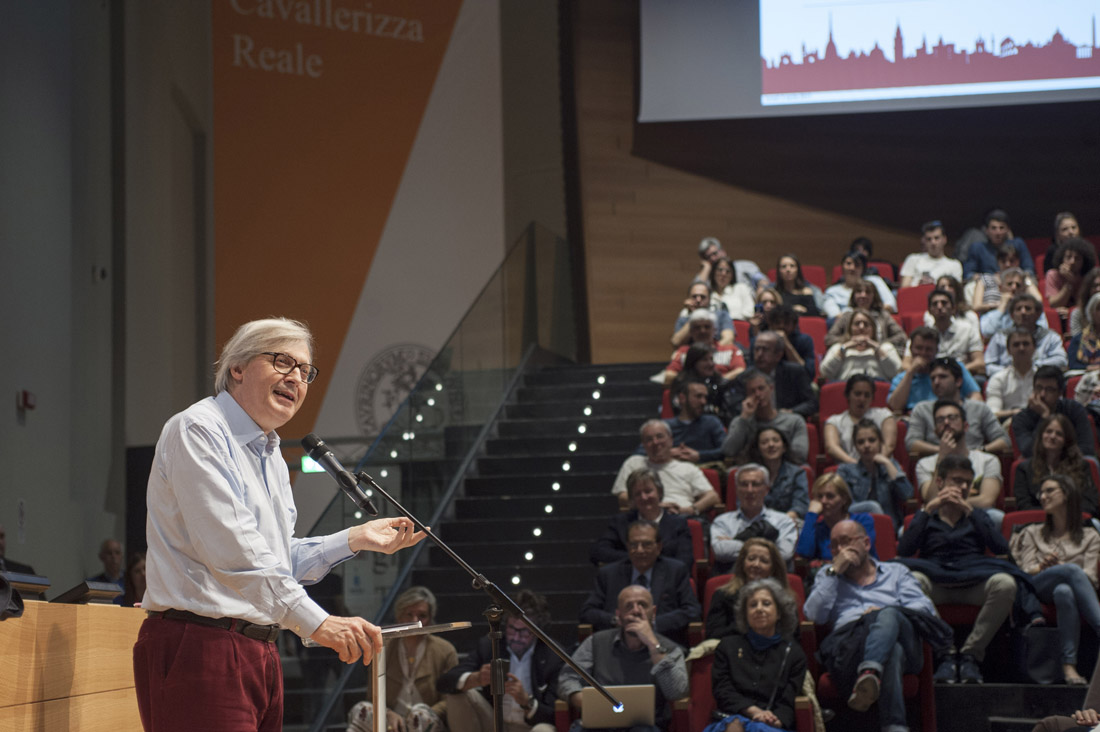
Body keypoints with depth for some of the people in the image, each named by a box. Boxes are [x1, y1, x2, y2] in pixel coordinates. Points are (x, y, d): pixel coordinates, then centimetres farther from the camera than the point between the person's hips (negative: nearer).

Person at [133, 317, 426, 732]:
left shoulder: (272, 459, 22)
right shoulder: (197, 430, -9)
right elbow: (230, 549, -20)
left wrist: (355, 539, 11)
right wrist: (314, 622, -24)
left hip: (260, 651, 9)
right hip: (200, 647, -9)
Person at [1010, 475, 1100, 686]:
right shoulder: (1033, 533, 30)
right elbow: (1026, 571, 14)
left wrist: (1058, 565, -12)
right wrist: (1043, 567, -12)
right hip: (1037, 590, 0)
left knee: (1064, 591, -45)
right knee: (1072, 571, -38)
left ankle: (1069, 665, -54)